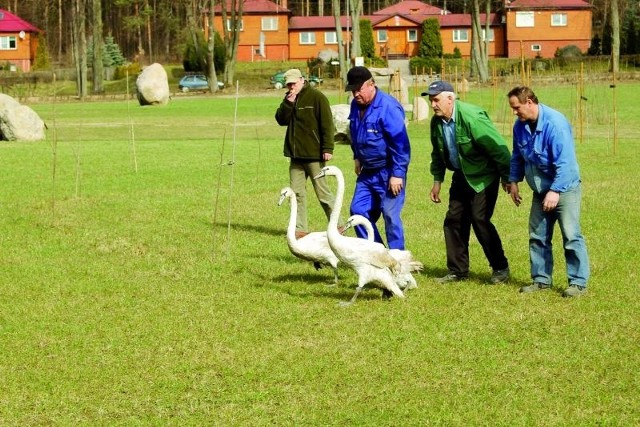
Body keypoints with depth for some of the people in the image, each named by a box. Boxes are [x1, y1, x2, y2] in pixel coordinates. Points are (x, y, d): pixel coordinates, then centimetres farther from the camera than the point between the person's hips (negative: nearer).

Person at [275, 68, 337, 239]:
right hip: (295, 154, 7)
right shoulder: (289, 99, 11)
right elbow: (281, 120, 3)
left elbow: (327, 125, -13)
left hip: (314, 155, -7)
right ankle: (300, 228, 12)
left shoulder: (316, 97, -10)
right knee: (296, 192, 7)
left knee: (322, 192, -2)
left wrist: (328, 148, -18)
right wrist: (288, 103, -11)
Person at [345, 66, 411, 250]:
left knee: (390, 215, -6)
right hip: (367, 171, 8)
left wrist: (398, 174, -21)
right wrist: (357, 157, 21)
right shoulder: (356, 105, 4)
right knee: (358, 210, 7)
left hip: (388, 172, -8)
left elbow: (400, 143, -21)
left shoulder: (388, 107, -20)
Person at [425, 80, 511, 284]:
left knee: (480, 219, -12)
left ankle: (501, 268, 3)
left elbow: (498, 147, -22)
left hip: (483, 176, -8)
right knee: (454, 220, 4)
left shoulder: (472, 117, -26)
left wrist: (507, 178, -17)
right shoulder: (436, 121, -2)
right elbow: (437, 153, 15)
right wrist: (437, 180, 15)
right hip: (461, 176, 8)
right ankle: (457, 270, 14)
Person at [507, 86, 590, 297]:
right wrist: (513, 181, 9)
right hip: (540, 190, 8)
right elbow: (517, 157, 16)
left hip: (564, 188, -7)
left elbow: (565, 162, -26)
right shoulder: (520, 126, 0)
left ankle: (579, 282, -4)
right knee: (537, 236, 9)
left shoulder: (555, 123, -23)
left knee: (571, 236, -8)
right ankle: (541, 279, 18)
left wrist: (555, 191, -28)